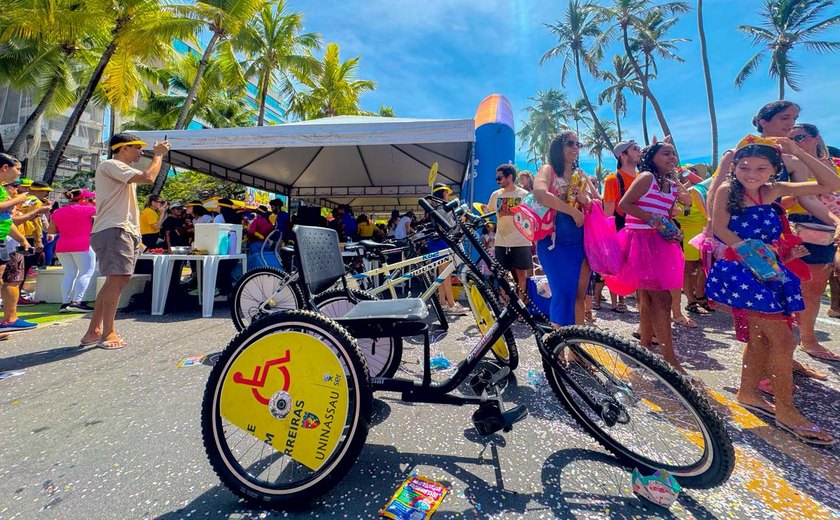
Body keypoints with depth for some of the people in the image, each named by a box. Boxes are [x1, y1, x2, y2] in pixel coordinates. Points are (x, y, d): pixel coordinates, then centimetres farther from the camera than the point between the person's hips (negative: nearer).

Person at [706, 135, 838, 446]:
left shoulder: (773, 191, 8)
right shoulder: (727, 190, -7)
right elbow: (721, 228, -16)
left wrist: (796, 152, 2)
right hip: (739, 271, -7)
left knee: (761, 339, 14)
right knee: (783, 340, -7)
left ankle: (748, 392, 31)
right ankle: (786, 410, 7)